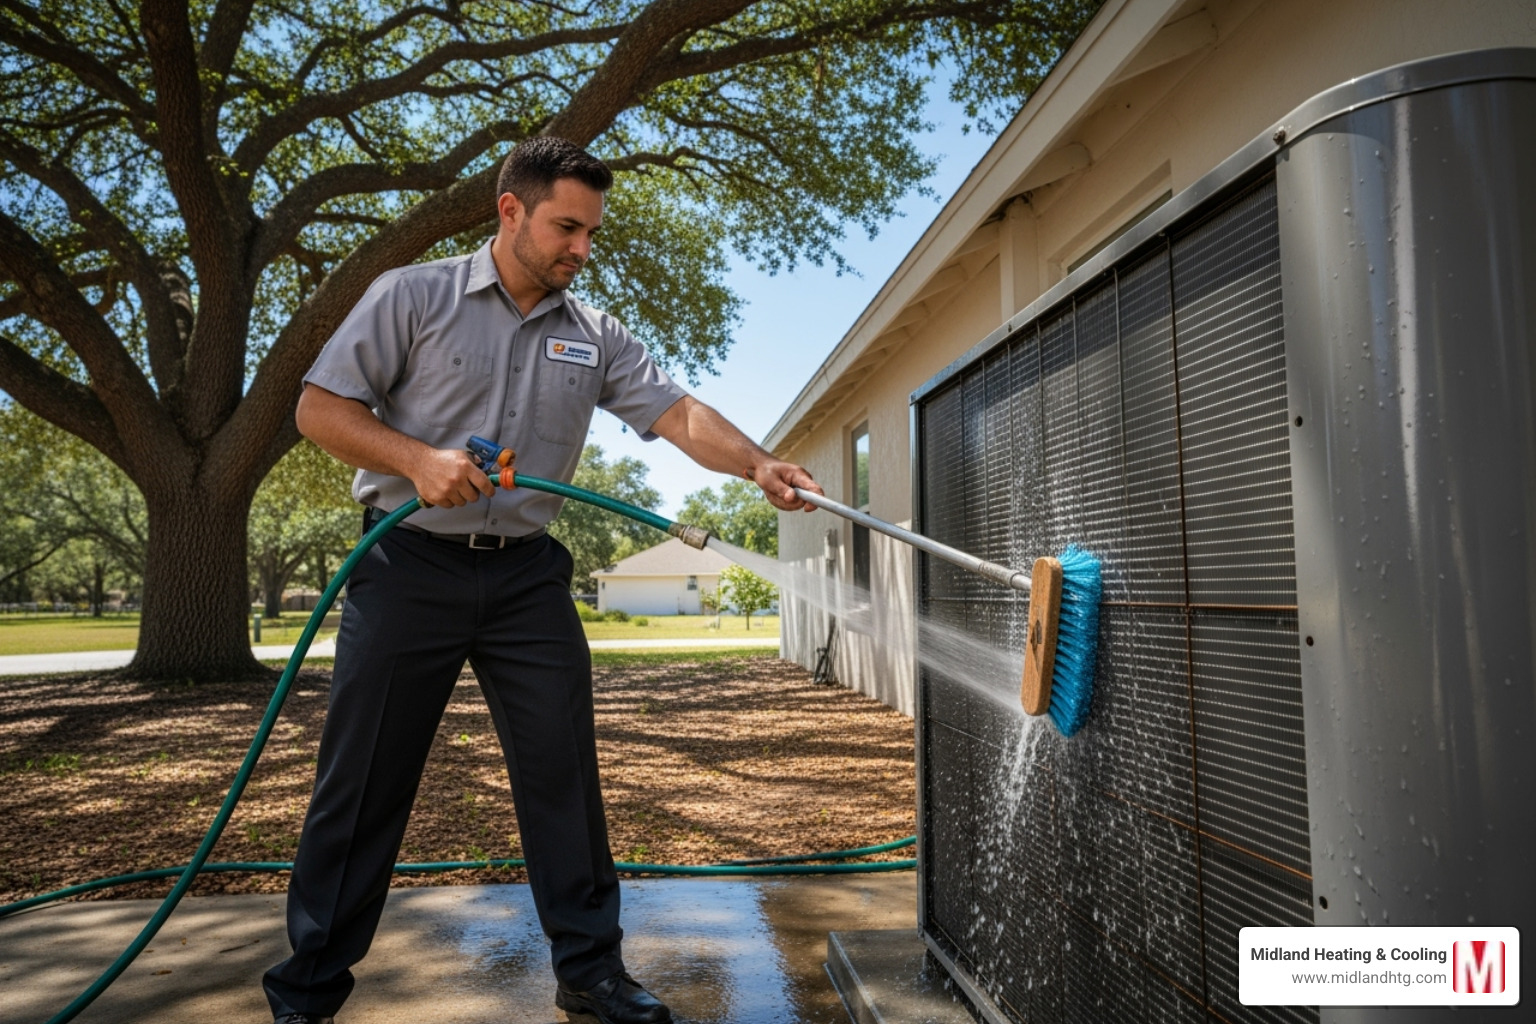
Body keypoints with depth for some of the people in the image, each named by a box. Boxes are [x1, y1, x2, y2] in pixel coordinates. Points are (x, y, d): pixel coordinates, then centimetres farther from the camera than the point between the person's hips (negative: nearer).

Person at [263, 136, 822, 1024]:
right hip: (409, 568, -2)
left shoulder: (596, 338, 8)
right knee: (363, 786, 5)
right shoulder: (414, 296, -1)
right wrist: (418, 460, -19)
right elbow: (320, 408, -3)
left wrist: (758, 464, -20)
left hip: (527, 576, 3)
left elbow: (679, 413, -3)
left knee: (564, 774, 4)